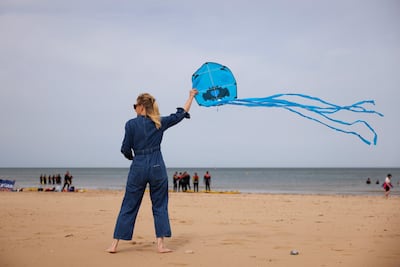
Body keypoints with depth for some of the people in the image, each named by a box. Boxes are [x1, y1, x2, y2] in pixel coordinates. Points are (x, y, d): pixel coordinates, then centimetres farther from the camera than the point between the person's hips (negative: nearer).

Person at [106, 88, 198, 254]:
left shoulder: (131, 124, -6)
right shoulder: (160, 123, 2)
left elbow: (126, 150, -3)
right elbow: (181, 114, 15)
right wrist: (191, 96, 28)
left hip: (138, 167, -1)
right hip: (157, 167, 1)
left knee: (128, 207, 5)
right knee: (159, 206, 9)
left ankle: (114, 244, 8)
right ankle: (160, 244, 5)